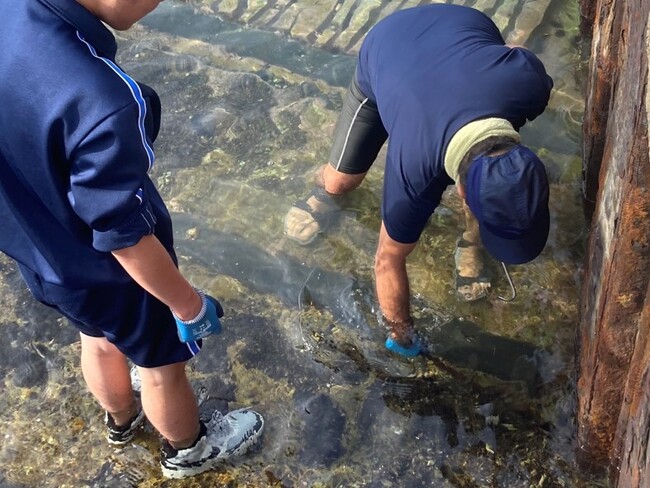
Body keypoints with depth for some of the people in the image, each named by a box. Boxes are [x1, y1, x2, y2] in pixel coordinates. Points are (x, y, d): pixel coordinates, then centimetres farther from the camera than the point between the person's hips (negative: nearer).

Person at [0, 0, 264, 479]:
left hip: (40, 252, 7)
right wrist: (188, 304, -12)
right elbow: (125, 238, -29)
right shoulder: (100, 103, -43)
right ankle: (188, 449, 54)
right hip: (109, 273, -7)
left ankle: (122, 420, 65)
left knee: (100, 341, 35)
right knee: (164, 365, 24)